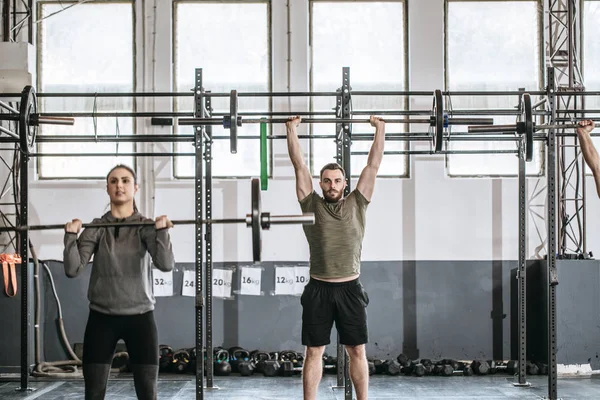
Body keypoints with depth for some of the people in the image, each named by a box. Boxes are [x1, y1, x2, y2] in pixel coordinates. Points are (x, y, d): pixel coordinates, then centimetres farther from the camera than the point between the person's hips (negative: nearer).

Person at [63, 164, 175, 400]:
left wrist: (161, 231, -24)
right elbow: (72, 269, -8)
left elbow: (166, 264, -16)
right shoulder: (95, 228, 2)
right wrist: (71, 235, -17)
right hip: (102, 317, 1)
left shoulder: (145, 227, -1)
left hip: (140, 316, -1)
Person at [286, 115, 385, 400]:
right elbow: (299, 165, 4)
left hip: (350, 289, 1)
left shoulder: (356, 204, 6)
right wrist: (291, 129, 5)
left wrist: (380, 129, 7)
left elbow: (373, 165, 6)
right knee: (314, 351, 4)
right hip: (318, 290, -1)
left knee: (357, 351, 7)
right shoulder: (312, 205, 5)